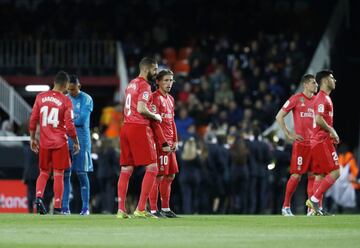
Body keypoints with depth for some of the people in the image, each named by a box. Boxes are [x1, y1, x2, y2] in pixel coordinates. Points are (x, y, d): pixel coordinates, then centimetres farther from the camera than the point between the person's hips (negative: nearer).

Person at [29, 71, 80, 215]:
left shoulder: (40, 97, 2)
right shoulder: (66, 101, -7)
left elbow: (33, 119, 3)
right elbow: (69, 126, -8)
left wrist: (32, 138, 14)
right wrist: (76, 143, 4)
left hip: (44, 143, 3)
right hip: (60, 143, -3)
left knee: (44, 173, 14)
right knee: (58, 175, 3)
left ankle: (38, 197, -11)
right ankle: (57, 207, 3)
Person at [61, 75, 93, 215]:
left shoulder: (86, 99, -3)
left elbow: (82, 120, -13)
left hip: (81, 140, -4)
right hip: (65, 140, 4)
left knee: (82, 174, -3)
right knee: (65, 174, 2)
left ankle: (85, 207, 0)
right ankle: (65, 207, 4)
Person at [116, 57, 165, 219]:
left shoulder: (131, 84, 19)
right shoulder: (144, 86, -9)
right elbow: (141, 109, -20)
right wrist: (156, 116, -3)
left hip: (126, 127, 9)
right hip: (139, 128, -9)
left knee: (126, 169, 9)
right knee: (152, 168, -5)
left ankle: (121, 209, 6)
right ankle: (140, 209, -10)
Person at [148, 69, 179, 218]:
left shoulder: (170, 99, 18)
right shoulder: (155, 97, -10)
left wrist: (175, 141, 12)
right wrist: (163, 142, -19)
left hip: (169, 143, 9)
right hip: (159, 142, -9)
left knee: (170, 176, 11)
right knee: (158, 176, -9)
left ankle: (165, 208, 19)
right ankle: (153, 210, -5)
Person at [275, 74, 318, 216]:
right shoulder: (296, 99, -2)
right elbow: (279, 117, -1)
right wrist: (289, 135, -7)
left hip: (315, 143, 5)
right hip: (301, 142, -5)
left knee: (313, 175, 4)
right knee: (296, 175, -6)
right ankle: (286, 206, 1)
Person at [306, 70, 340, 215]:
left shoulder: (325, 98, 20)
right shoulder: (322, 98, -12)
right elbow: (319, 119, -23)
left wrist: (332, 133, 16)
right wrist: (331, 131, -13)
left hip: (318, 141, 10)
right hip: (322, 141, -10)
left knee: (320, 175, 7)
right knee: (335, 172, -12)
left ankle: (316, 207, 5)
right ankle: (314, 199, -15)